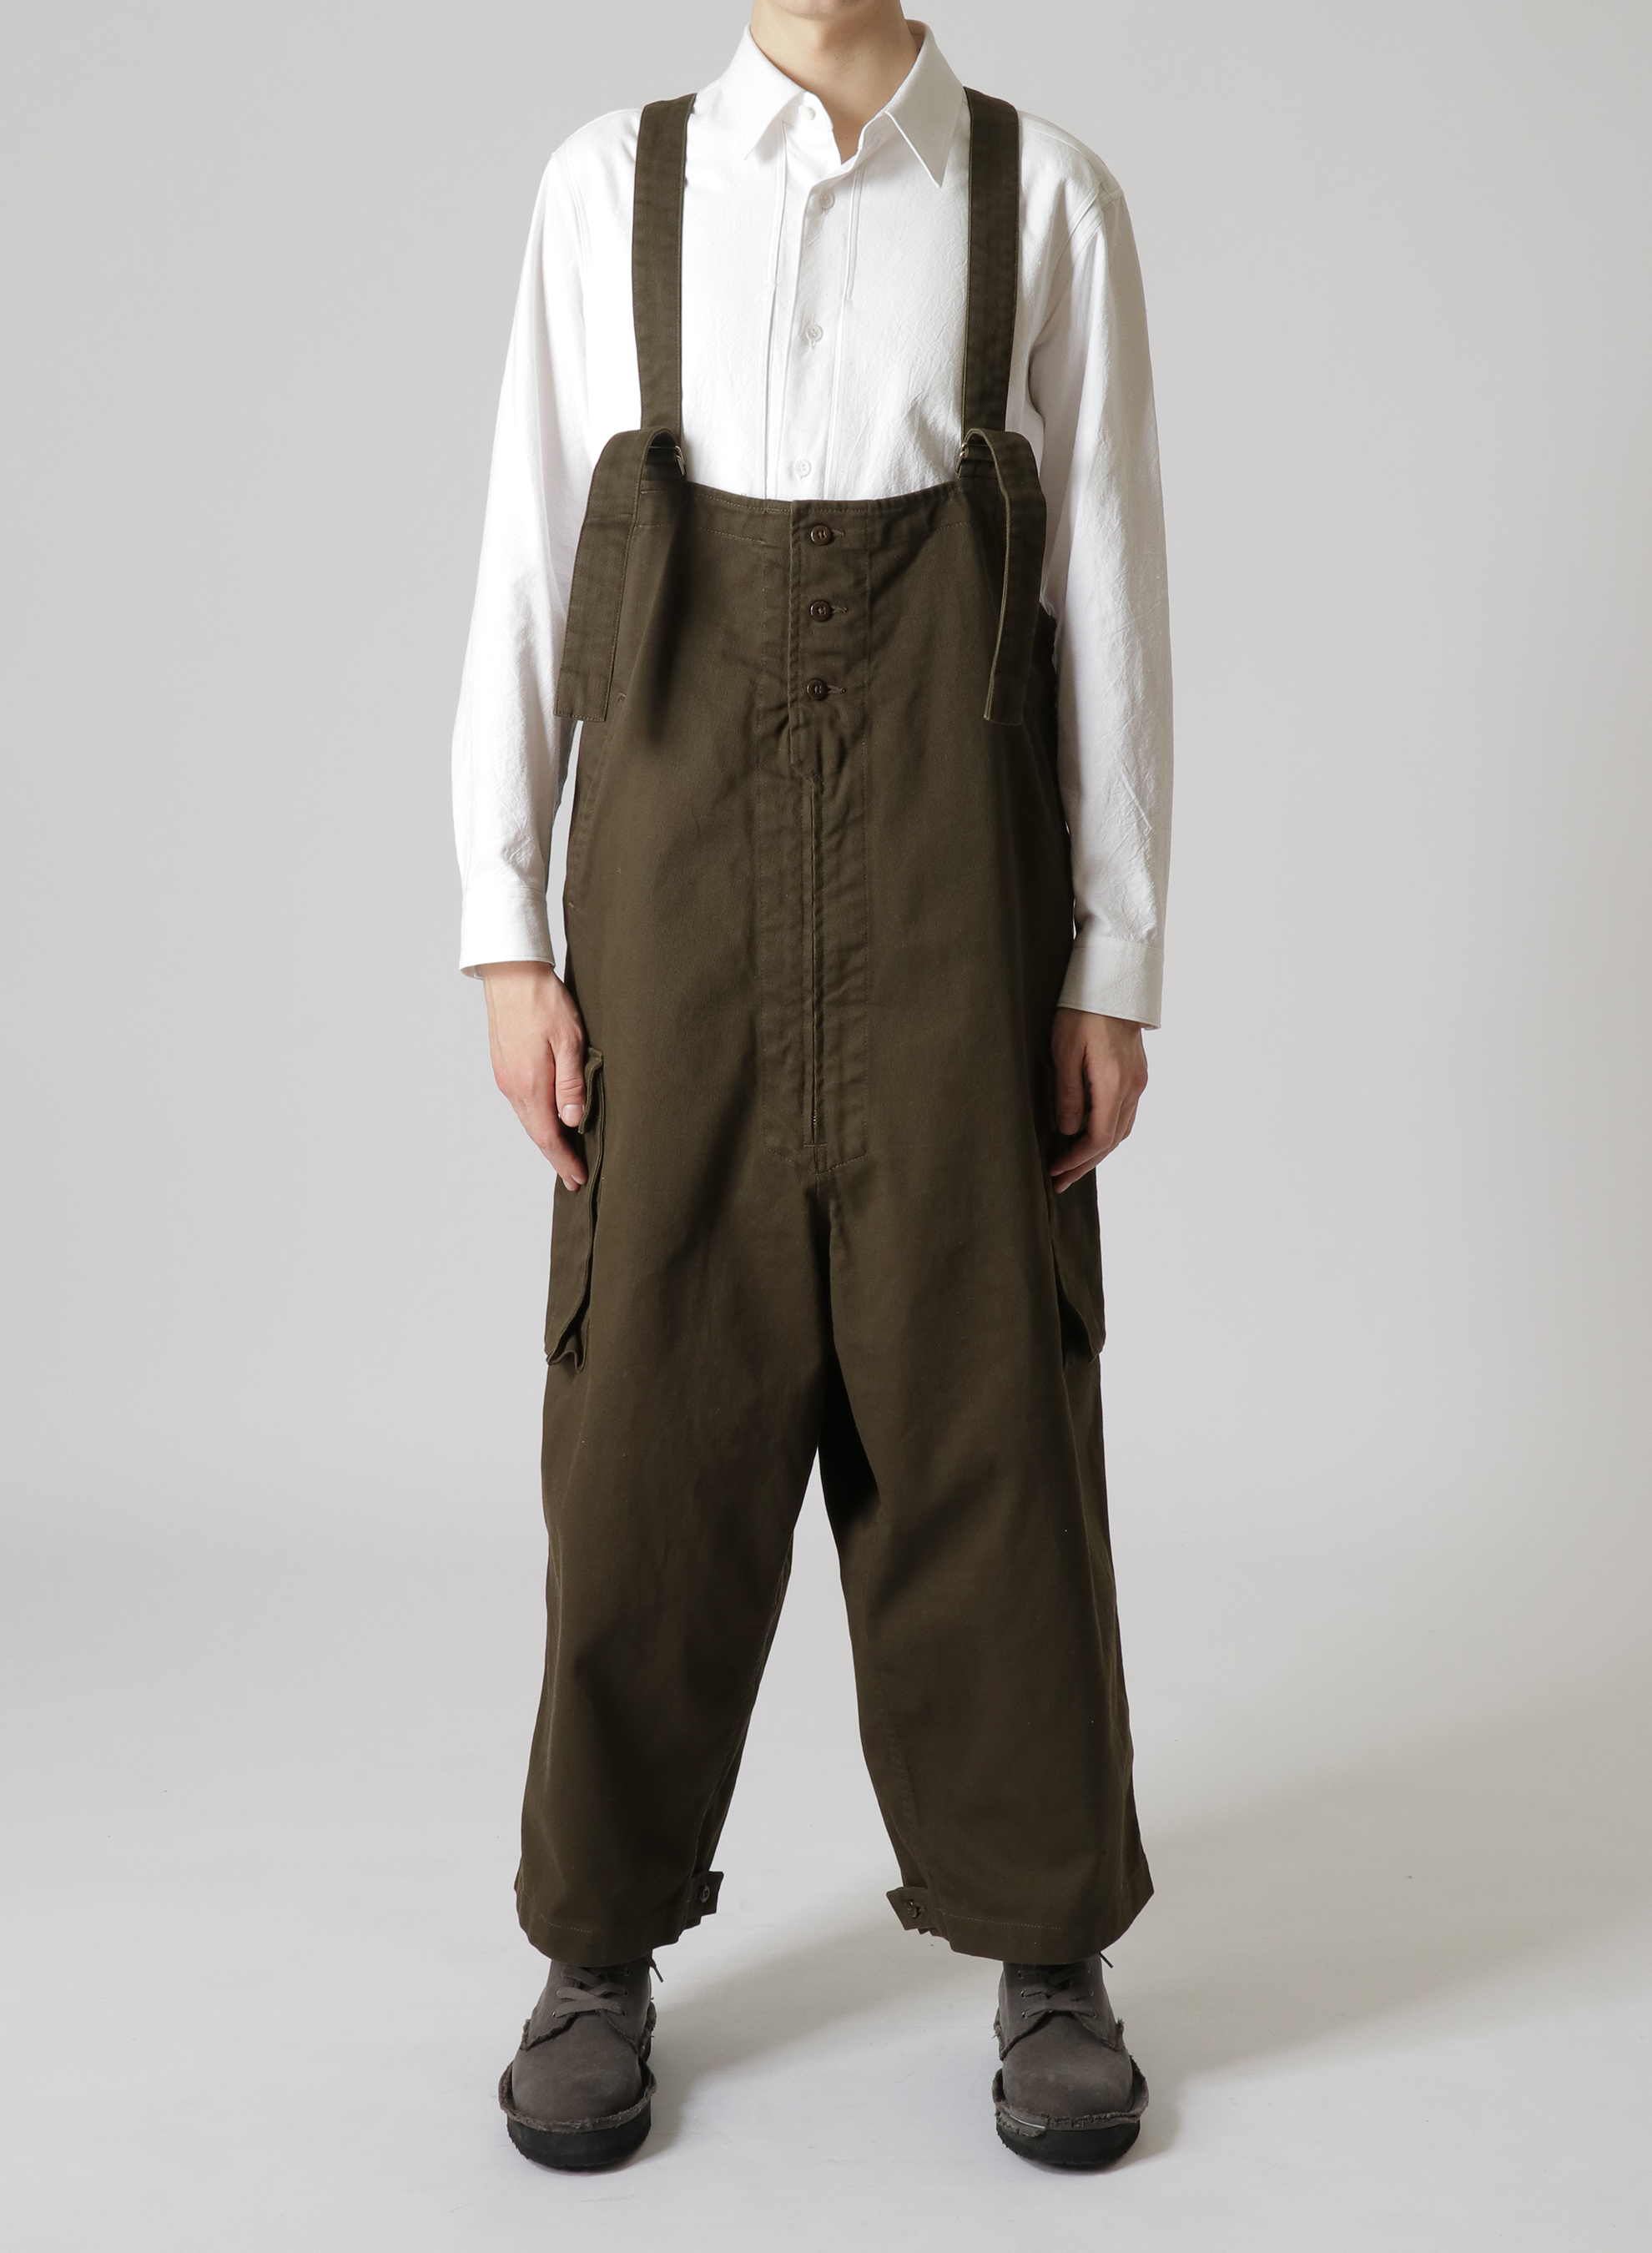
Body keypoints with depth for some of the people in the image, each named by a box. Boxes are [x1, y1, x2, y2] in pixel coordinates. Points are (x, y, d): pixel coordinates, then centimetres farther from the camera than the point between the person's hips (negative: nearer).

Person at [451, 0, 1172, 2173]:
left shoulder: (1048, 202, 4)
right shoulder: (612, 188, 7)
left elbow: (1110, 599, 3)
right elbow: (528, 574, 5)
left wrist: (1116, 968, 0)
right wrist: (509, 938, -1)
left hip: (950, 930, 0)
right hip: (675, 913, 1)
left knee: (979, 1411, 4)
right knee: (655, 1413, 5)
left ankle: (1046, 1949, 22)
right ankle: (602, 1949, 22)